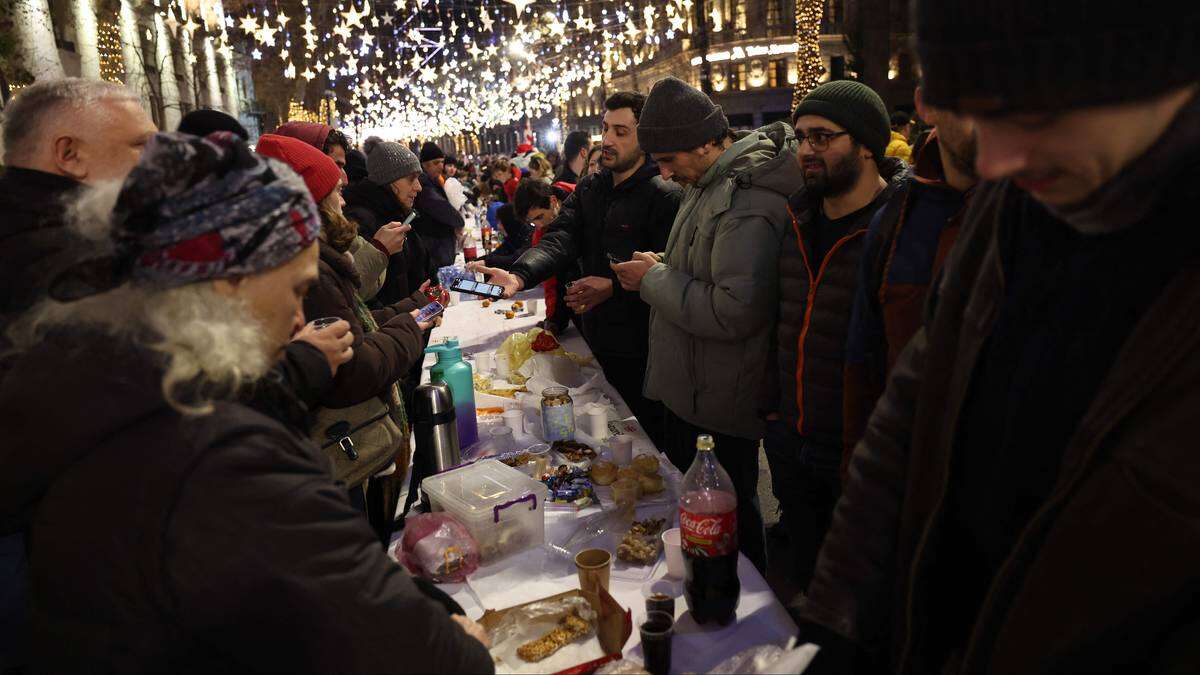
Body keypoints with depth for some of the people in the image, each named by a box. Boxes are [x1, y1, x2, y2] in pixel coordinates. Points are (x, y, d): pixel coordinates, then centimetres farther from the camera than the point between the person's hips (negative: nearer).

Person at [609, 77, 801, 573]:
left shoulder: (748, 201, -25)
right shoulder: (708, 182, 7)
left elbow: (734, 311, -30)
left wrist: (654, 280, -19)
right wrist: (663, 269, 3)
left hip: (723, 398, -10)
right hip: (688, 382, 10)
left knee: (733, 502, 8)